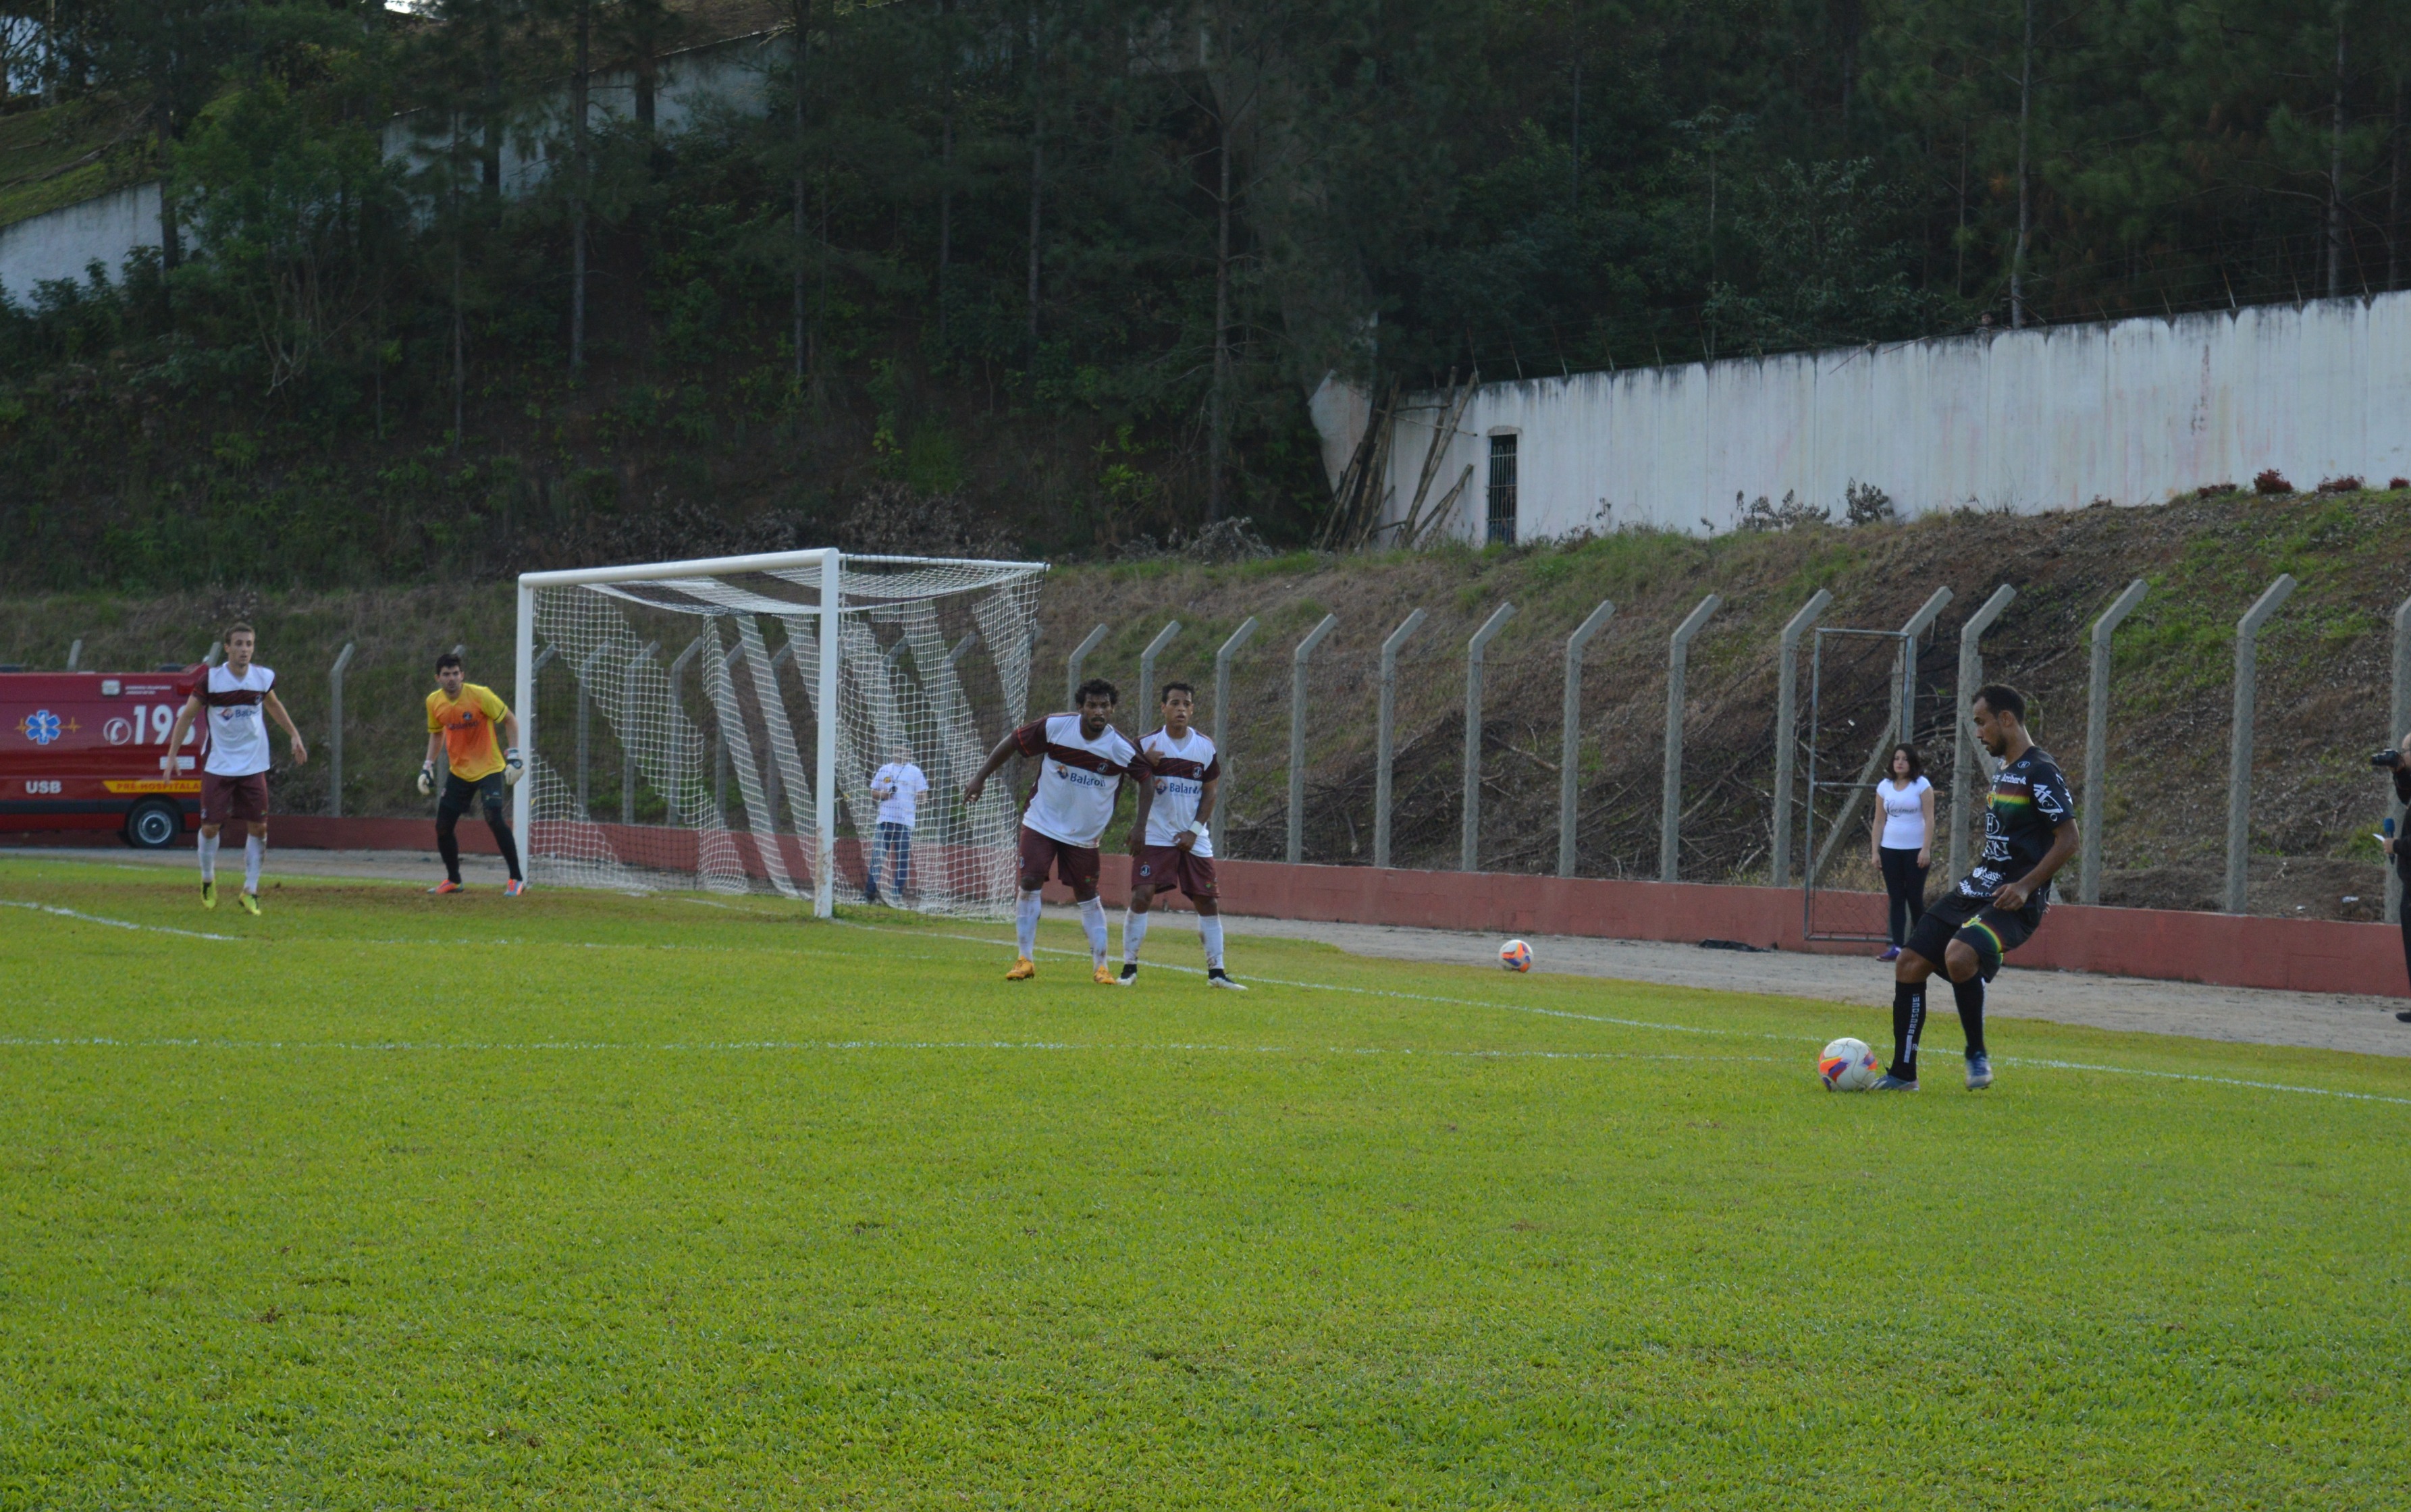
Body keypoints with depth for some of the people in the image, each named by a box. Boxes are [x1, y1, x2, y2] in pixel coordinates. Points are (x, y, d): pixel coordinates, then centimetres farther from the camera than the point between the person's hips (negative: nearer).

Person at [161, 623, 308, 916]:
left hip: (253, 767, 2)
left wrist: (294, 736, 19)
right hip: (218, 767, -2)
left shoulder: (264, 677, -3)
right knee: (210, 827, -3)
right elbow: (186, 716, -3)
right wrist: (171, 756, -6)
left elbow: (273, 705, 19)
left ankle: (250, 891, 11)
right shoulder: (211, 679, -12)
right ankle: (208, 879, 24)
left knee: (258, 828, -1)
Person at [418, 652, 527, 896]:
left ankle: (517, 879, -11)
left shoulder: (479, 695, -16)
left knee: (495, 818, -22)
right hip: (458, 772, 5)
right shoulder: (434, 702, -1)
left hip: (489, 768, -5)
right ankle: (453, 880, 24)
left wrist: (513, 755, -16)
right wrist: (427, 766, 8)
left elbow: (510, 720, -7)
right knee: (442, 826, 3)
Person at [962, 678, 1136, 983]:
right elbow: (1012, 743, -1)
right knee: (1030, 883, -10)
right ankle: (1025, 960, -3)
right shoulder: (1054, 727, -14)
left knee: (1087, 898, 4)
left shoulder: (1123, 749, -15)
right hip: (1042, 822, 0)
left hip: (1085, 833, 0)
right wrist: (980, 777, -2)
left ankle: (1100, 966, 15)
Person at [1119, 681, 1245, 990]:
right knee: (1141, 896, -14)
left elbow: (1210, 792, 5)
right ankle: (1129, 967, -4)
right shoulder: (1148, 744, -2)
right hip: (1155, 836, -2)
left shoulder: (1206, 747, 3)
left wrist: (1194, 831, -4)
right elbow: (1143, 788, -3)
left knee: (1209, 902, 1)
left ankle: (1216, 971, 10)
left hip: (1195, 839, 2)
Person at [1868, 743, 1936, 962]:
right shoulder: (1884, 787, 9)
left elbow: (1929, 819, -6)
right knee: (1895, 899, 2)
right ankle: (1897, 947, 0)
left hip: (1915, 851, -4)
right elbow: (1879, 822, 11)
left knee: (1915, 898, -2)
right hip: (1890, 850, 4)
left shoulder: (1922, 785, -2)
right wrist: (1875, 852, 5)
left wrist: (1926, 849, -14)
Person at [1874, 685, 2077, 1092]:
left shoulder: (2041, 772, -11)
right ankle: (1902, 1074, 8)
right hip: (1975, 890, 9)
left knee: (1959, 956, -34)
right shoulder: (2004, 770, 18)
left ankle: (1977, 1055, -13)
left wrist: (2025, 886, -22)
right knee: (1909, 964, 1)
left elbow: (2068, 839, -15)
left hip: (2013, 902, -9)